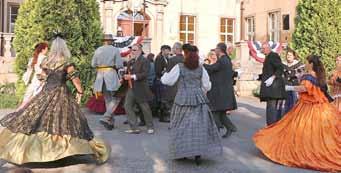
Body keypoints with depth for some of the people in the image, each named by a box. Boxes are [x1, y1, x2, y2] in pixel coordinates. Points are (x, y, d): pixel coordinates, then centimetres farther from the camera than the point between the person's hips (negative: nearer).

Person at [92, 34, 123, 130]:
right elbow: (119, 65, -9)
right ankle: (105, 118, -12)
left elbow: (93, 64, 8)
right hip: (111, 75, -5)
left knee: (107, 99, 14)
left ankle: (110, 122, 16)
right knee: (115, 99, 4)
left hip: (100, 75, 5)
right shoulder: (115, 50, -4)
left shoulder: (98, 50, 7)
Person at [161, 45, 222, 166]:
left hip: (183, 100, -2)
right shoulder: (201, 68, 4)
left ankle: (182, 152, 13)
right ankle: (198, 154, 2)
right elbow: (207, 86, 9)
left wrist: (165, 74, 23)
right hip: (199, 99, 2)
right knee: (199, 126, 4)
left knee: (182, 126, 8)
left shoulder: (179, 67, -4)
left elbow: (167, 80, 2)